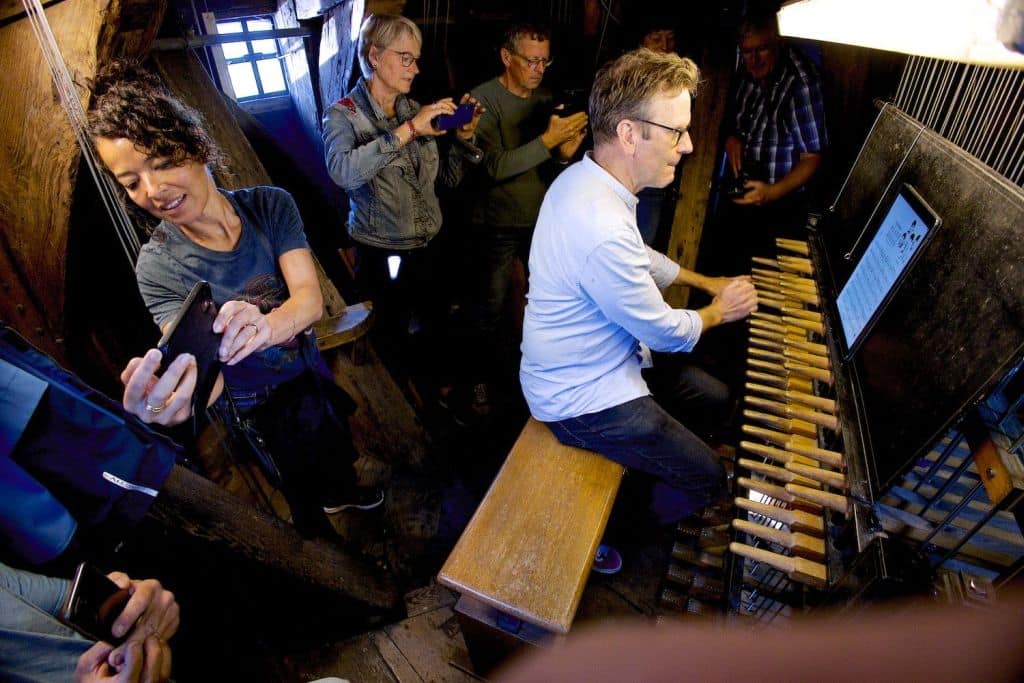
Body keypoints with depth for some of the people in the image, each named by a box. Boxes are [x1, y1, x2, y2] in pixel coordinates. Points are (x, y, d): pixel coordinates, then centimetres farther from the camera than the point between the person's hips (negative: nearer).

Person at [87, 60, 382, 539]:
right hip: (264, 414, -3)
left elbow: (311, 299, -29)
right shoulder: (159, 267, -22)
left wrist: (266, 326, -51)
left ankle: (340, 494, 65)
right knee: (306, 495, 19)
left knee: (339, 458, 30)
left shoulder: (270, 205, -17)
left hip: (312, 374, 3)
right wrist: (171, 403, -56)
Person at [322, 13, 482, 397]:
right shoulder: (344, 115, -10)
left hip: (426, 247, 5)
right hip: (382, 254, -5)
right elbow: (343, 171, -32)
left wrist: (463, 136, -9)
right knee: (394, 344, 11)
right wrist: (408, 130, -34)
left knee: (434, 327, 20)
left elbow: (449, 177, 9)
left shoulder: (415, 111, 5)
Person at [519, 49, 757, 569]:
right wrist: (720, 311, 0)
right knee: (710, 481, 4)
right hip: (585, 399, -9)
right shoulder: (603, 230, -35)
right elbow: (666, 333, -20)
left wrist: (706, 281, 16)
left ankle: (641, 469, 35)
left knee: (716, 399, 21)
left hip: (600, 359, 10)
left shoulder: (583, 176, -3)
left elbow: (639, 258, 16)